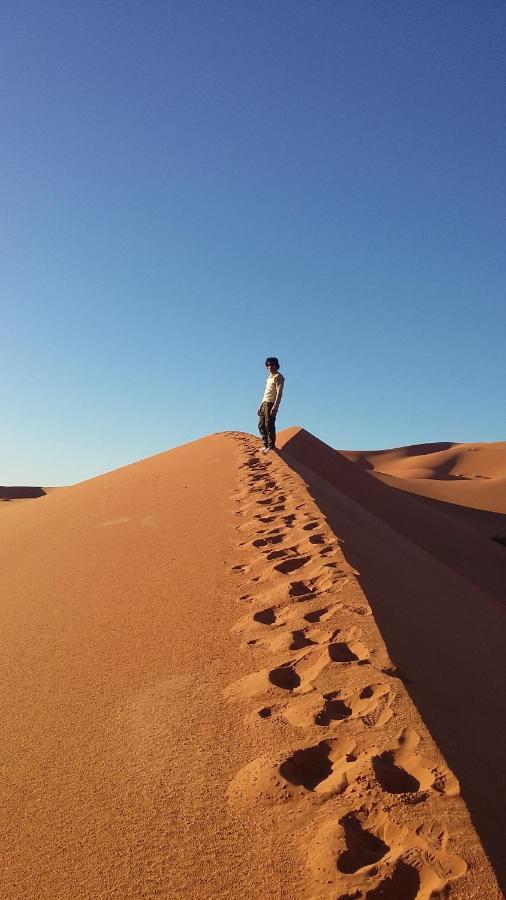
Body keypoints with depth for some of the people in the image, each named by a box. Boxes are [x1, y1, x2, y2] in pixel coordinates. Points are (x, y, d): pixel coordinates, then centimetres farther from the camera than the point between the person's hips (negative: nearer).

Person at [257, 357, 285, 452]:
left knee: (269, 425, -11)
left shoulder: (278, 377, -6)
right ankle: (266, 445, 13)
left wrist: (275, 407, -24)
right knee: (261, 425, 7)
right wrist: (260, 405, 21)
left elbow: (279, 393, -15)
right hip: (264, 403, 9)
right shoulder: (269, 377, 22)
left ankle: (271, 446, -6)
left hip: (271, 404, -9)